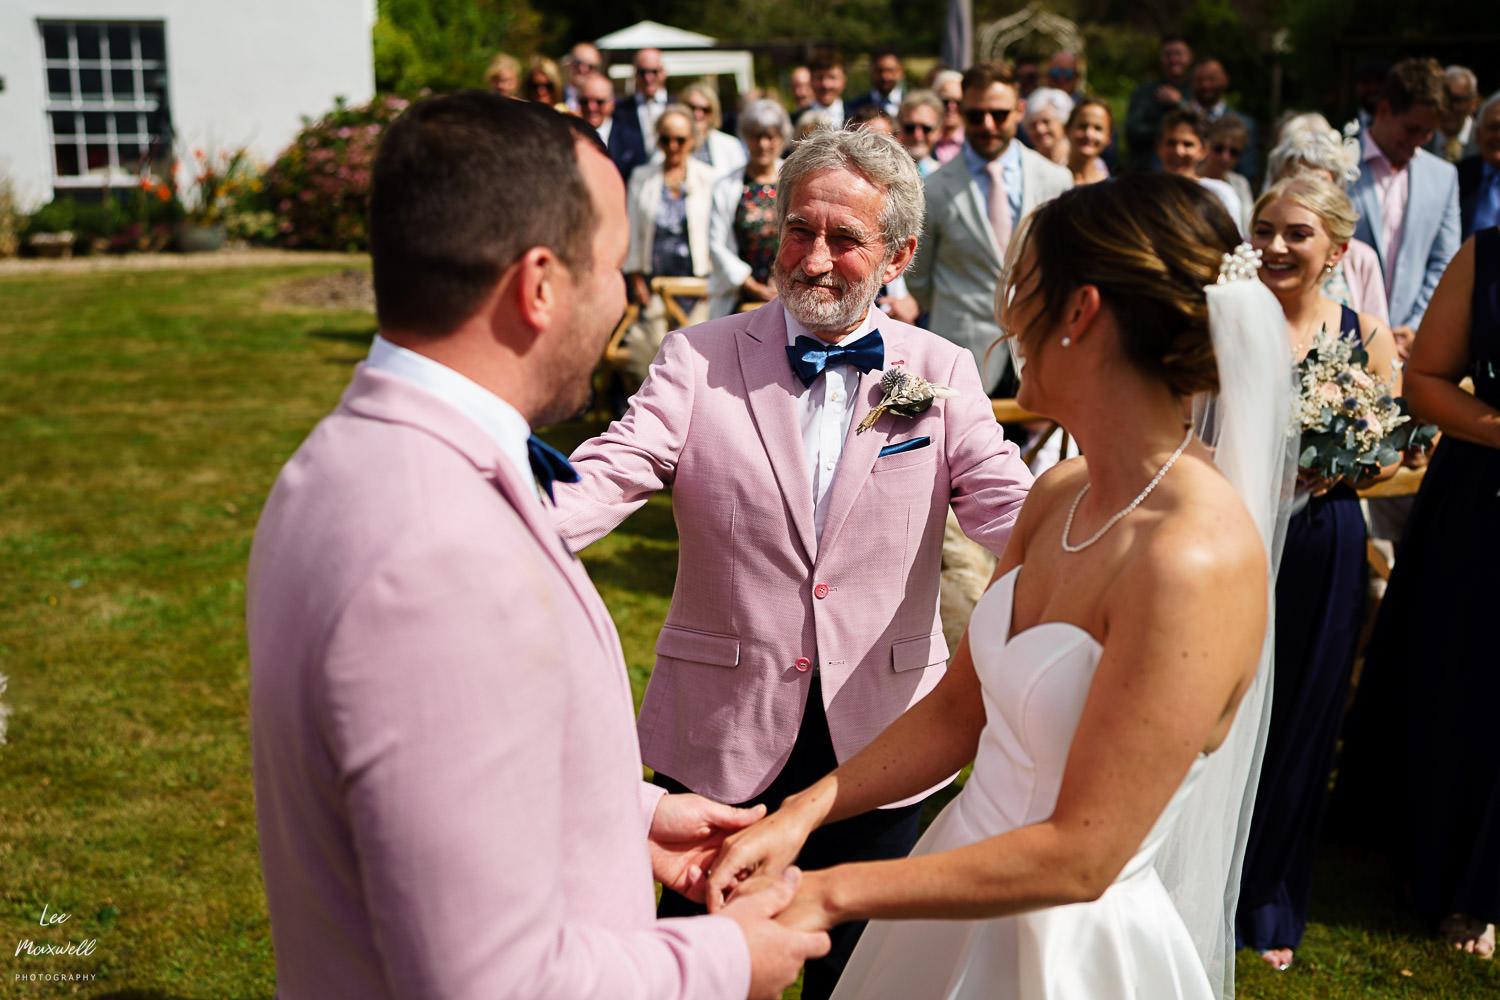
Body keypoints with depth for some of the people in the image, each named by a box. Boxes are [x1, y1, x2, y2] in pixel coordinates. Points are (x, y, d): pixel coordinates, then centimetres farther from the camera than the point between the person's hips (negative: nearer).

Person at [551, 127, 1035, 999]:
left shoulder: (942, 372, 0)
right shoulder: (701, 359, -4)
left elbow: (1010, 504, -11)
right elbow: (608, 476, -15)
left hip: (878, 733, 1)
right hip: (722, 730, -1)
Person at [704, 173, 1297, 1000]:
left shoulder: (1194, 560, -28)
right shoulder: (1059, 495, -2)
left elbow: (1079, 856, -25)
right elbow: (960, 707, 4)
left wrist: (828, 894, -20)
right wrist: (800, 815, -8)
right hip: (968, 887, 7)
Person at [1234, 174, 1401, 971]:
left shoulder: (1364, 334, 0)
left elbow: (1389, 457, 3)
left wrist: (1328, 471, -16)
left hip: (1320, 552, 2)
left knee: (1298, 727, 13)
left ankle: (1268, 905, 34)